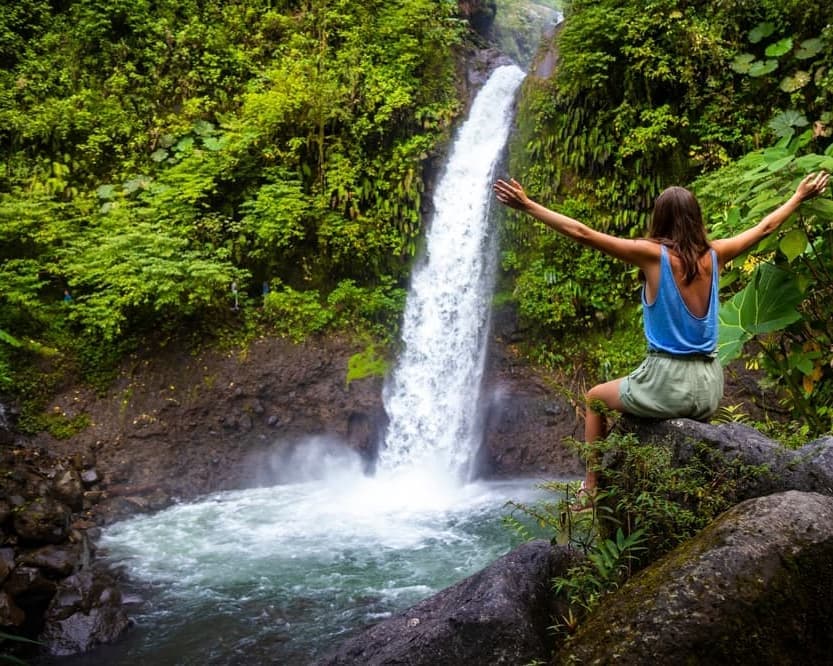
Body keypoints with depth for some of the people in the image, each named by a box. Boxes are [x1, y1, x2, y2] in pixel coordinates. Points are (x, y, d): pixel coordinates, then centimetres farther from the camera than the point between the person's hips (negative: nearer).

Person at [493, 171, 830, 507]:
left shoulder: (653, 254, -11)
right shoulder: (714, 254, 2)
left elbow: (582, 233, -14)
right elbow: (764, 227, 19)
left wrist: (527, 205, -11)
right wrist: (800, 196, 34)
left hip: (668, 382, -5)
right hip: (710, 387, 5)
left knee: (595, 399, 24)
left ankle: (590, 488, 24)